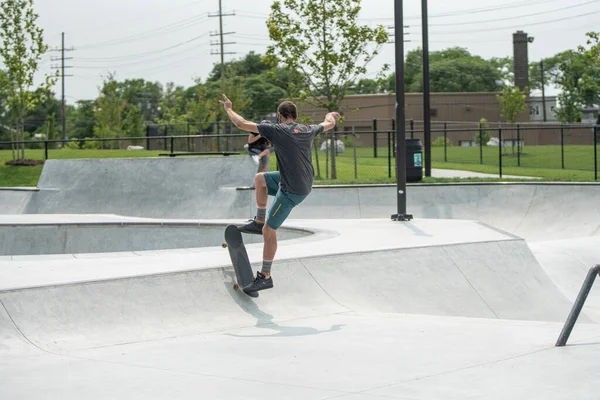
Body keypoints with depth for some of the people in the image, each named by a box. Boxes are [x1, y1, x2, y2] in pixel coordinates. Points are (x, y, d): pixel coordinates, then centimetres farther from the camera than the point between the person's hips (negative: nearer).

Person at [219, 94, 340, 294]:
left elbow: (242, 123, -9)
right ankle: (259, 221, 29)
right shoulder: (308, 130, 5)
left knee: (269, 230, 0)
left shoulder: (277, 130, -13)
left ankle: (265, 277, 6)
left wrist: (229, 109, 9)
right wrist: (331, 115, 51)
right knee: (260, 178, 25)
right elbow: (329, 124, 27)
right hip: (304, 182, 8)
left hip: (292, 190, -8)